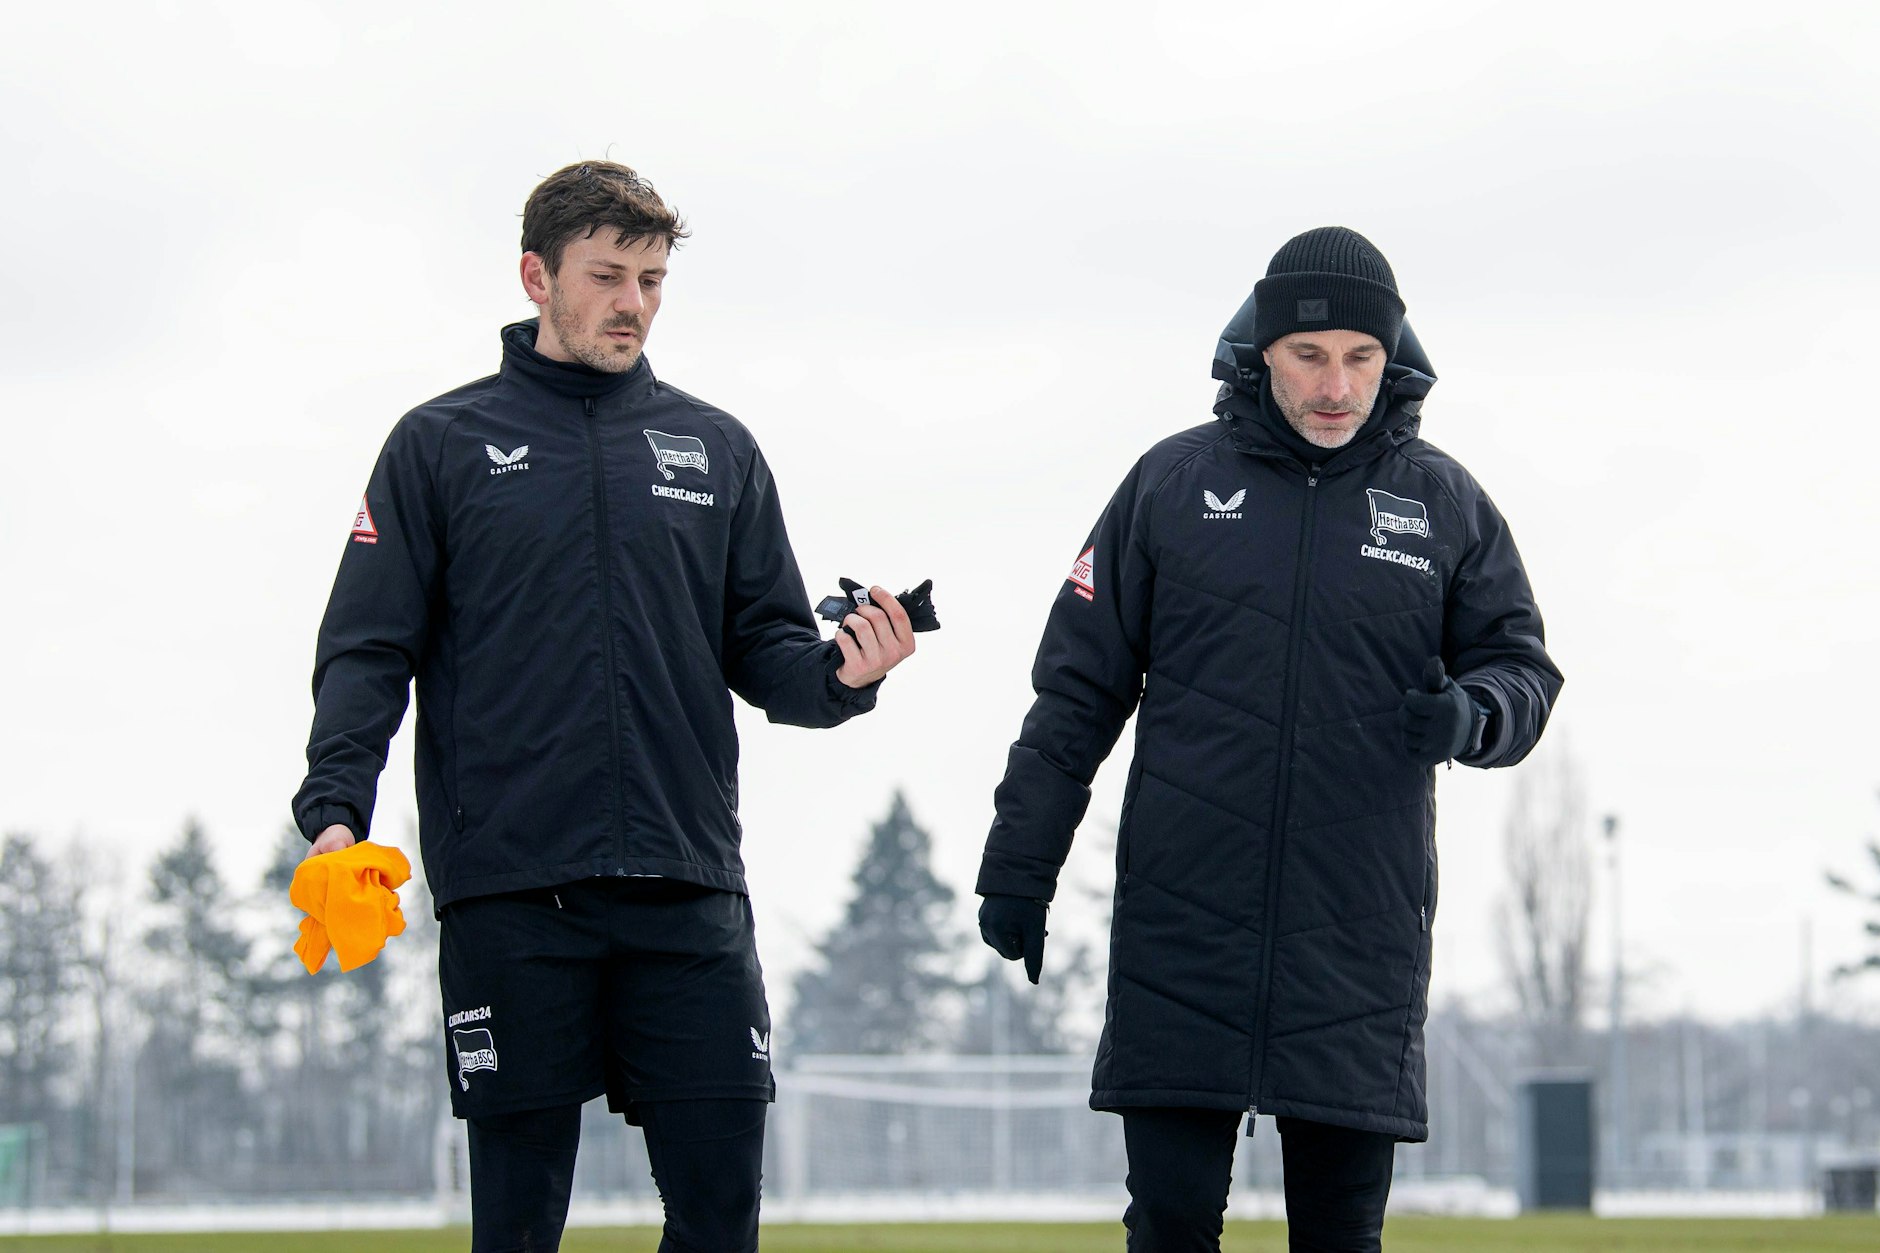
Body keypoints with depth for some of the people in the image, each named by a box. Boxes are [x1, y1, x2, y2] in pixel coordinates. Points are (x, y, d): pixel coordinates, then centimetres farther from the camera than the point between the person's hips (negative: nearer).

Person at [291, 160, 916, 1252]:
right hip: (509, 891, -2)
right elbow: (370, 649, 3)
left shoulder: (717, 449, 16)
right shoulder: (444, 444, 8)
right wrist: (335, 809, -13)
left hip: (689, 890, 2)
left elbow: (763, 648, 13)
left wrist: (838, 674, -9)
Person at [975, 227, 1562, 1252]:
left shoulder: (1446, 505, 8)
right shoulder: (1172, 484, 6)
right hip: (1181, 929, -1)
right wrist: (1020, 862, 5)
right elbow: (1079, 687, 9)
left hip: (1359, 935, 1)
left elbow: (1522, 670, 10)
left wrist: (1471, 714, -15)